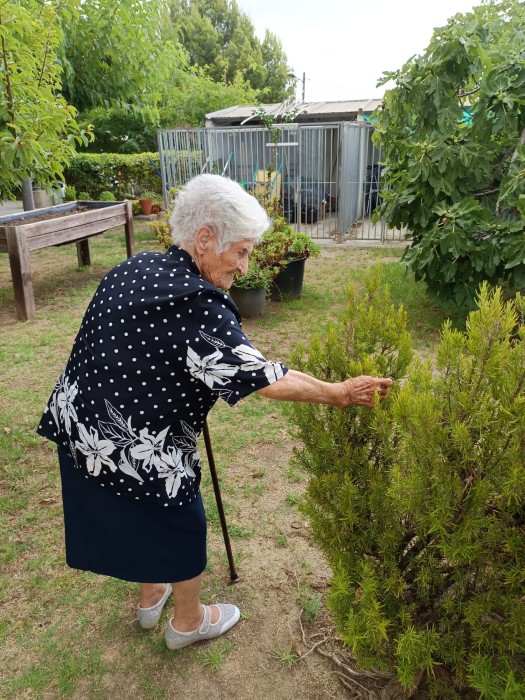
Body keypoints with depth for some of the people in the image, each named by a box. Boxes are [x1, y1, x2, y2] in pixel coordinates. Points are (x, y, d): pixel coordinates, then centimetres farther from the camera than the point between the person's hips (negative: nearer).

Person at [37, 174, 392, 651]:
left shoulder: (133, 268, -1)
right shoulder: (200, 306, -27)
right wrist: (338, 393, -12)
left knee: (136, 519, 29)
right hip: (138, 451, -8)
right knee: (181, 527, 18)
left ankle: (150, 596, 54)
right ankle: (189, 620, 43)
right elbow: (265, 379, -25)